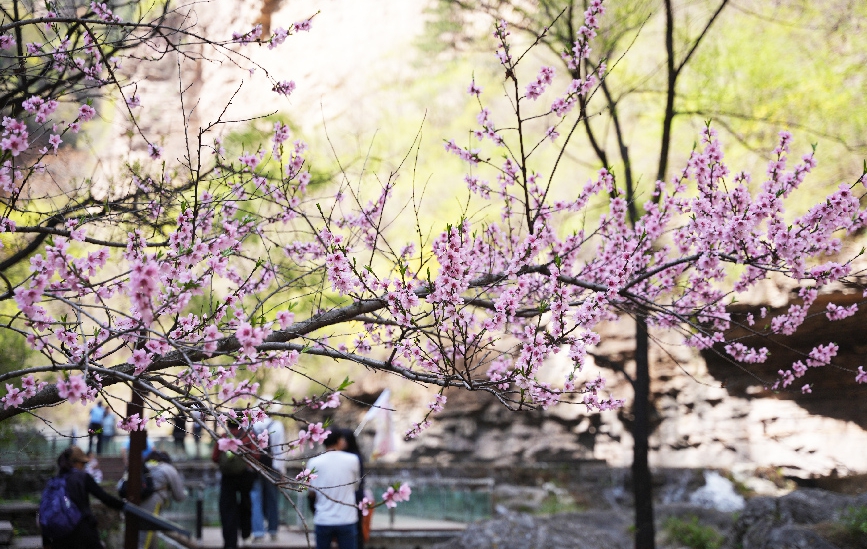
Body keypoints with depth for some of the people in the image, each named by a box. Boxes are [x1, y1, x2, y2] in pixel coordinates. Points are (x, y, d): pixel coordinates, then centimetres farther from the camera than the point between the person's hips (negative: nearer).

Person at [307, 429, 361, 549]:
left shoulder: (314, 462, -4)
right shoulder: (352, 460, -4)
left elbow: (311, 493, 2)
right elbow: (356, 485, 8)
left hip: (323, 521, 1)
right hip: (347, 520, -1)